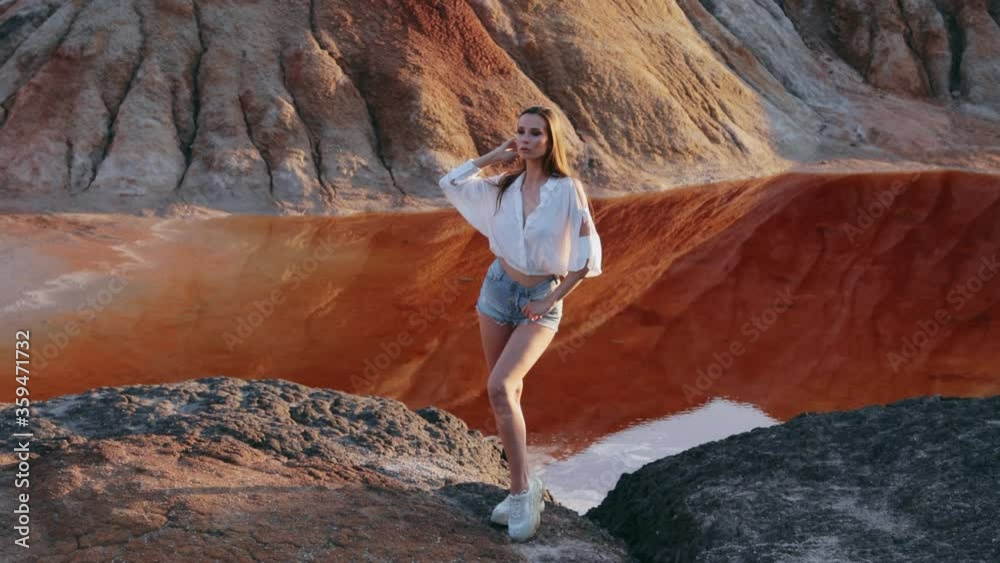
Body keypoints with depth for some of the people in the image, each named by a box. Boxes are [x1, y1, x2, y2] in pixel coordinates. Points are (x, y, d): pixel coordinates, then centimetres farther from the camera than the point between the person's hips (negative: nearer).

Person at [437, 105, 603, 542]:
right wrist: (492, 157, -2)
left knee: (499, 387, -22)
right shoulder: (505, 186, 1)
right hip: (498, 288, 5)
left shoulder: (568, 190, -14)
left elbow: (588, 256, -13)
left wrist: (551, 300, -13)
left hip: (541, 302, -5)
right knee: (508, 392, 12)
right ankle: (523, 488, 30)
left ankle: (522, 489, -8)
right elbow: (449, 184, 5)